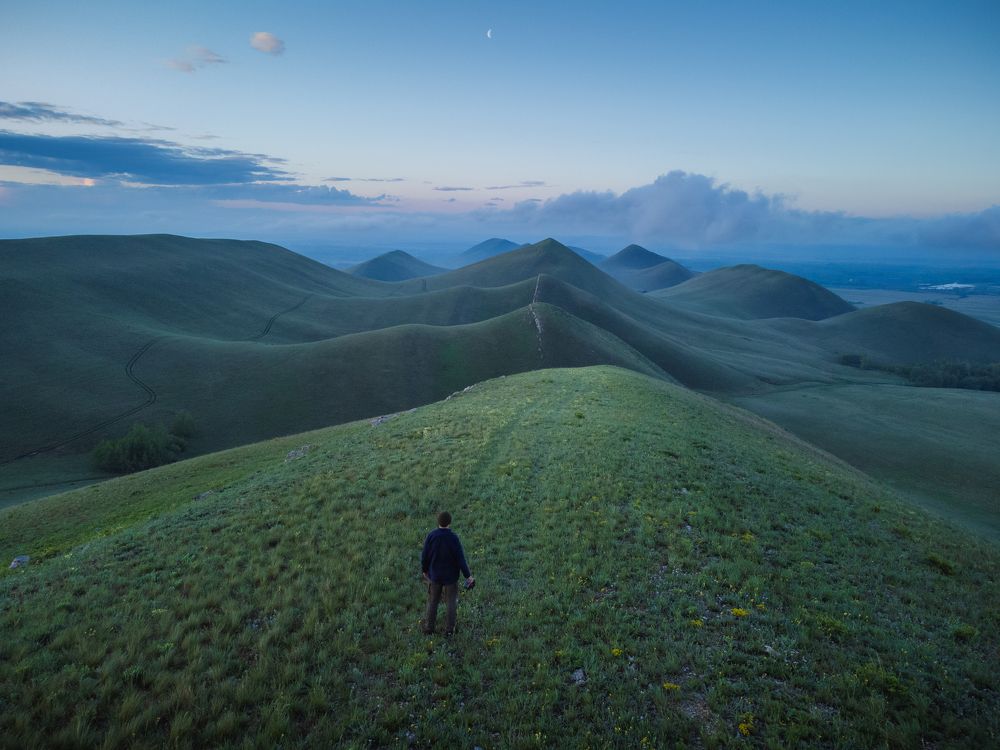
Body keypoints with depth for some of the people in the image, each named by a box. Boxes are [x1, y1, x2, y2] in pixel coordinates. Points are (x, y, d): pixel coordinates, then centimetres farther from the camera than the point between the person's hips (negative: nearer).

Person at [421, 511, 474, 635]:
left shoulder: (431, 536, -16)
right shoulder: (453, 538, -21)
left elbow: (425, 556, -7)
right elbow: (460, 558, -17)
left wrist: (425, 570, 11)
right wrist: (468, 576, -6)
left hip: (435, 575, 2)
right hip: (450, 576, -2)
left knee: (433, 601, 18)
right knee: (451, 602, 15)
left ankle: (429, 626, 30)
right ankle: (449, 629, 24)